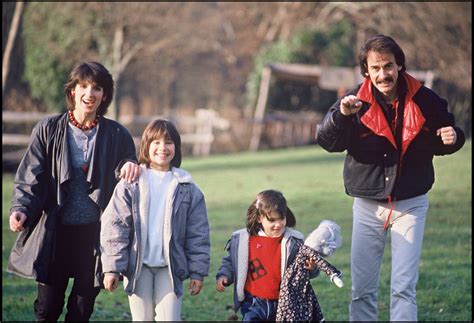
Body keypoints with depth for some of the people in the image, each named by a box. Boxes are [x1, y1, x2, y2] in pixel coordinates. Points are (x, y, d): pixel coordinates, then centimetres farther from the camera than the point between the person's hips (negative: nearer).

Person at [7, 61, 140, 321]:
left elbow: (126, 181, 13)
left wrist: (130, 165, -12)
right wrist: (21, 209, -18)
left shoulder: (117, 135, 4)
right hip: (55, 232, -1)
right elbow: (30, 177, 0)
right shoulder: (48, 130, 2)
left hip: (94, 233, 1)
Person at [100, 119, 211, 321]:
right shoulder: (131, 183, -1)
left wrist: (198, 271, 1)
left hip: (170, 267, 0)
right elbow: (114, 226, -3)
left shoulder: (187, 188, 3)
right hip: (138, 266, 0)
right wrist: (112, 267, -8)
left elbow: (198, 233, 4)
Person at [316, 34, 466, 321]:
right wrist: (341, 115, -40)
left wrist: (453, 138, -16)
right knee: (362, 289, 5)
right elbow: (327, 141, -21)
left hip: (411, 204, 0)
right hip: (368, 205, 1)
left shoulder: (425, 101, -7)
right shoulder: (356, 102, -9)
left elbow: (442, 143, 8)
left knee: (404, 288, -2)